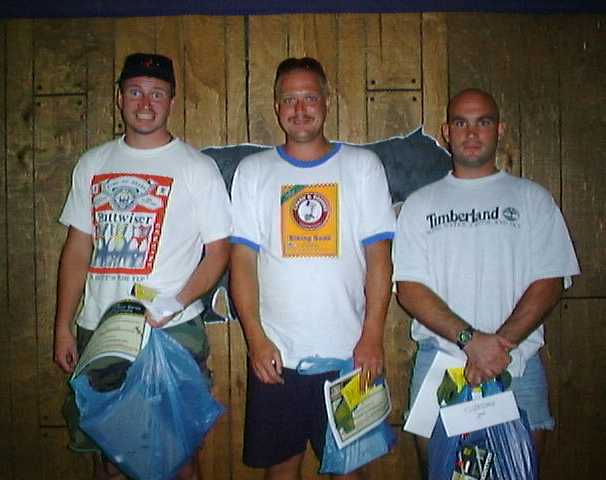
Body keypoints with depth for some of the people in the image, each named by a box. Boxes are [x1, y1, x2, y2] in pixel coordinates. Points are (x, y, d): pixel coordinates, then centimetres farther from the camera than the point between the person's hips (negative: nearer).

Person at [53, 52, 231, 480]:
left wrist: (172, 306, -18)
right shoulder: (93, 165, 9)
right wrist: (63, 326, 7)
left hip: (173, 332, -4)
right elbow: (77, 249, 11)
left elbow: (218, 251, -5)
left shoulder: (197, 168, -3)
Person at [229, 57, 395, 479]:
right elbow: (243, 260, 2)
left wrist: (372, 336, -7)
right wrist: (256, 338, -7)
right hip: (275, 353, 1)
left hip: (349, 352, 0)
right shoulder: (253, 171, 5)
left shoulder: (363, 166, 4)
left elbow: (379, 257, 0)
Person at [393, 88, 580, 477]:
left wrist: (500, 343, -15)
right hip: (439, 360, 1)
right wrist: (471, 339, -15)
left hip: (518, 362, 0)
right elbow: (409, 289, -2)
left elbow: (549, 283, -2)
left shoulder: (532, 198, 7)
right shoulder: (421, 204, 8)